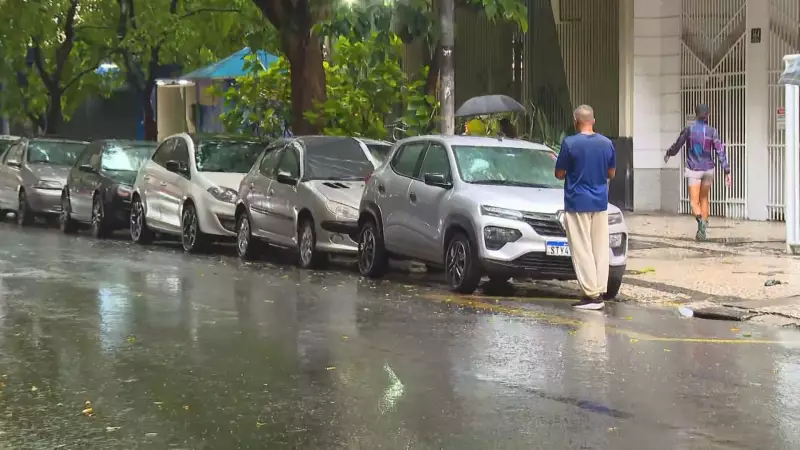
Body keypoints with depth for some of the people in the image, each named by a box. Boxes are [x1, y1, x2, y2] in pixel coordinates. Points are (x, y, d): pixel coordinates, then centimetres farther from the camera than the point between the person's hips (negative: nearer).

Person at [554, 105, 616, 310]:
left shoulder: (570, 143, -11)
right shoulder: (607, 143, 3)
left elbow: (559, 174, -5)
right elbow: (611, 173, 12)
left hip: (577, 203, -5)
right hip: (600, 203, 5)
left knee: (582, 250, -3)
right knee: (600, 248, 9)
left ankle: (591, 295, -6)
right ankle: (599, 292, 9)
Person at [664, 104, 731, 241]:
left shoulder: (688, 130, -7)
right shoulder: (712, 131, -6)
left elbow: (677, 146, 5)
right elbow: (720, 151, -9)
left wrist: (668, 154, 26)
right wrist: (727, 171, -7)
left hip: (693, 170, -2)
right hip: (708, 169, 2)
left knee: (694, 201, -3)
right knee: (704, 199, 17)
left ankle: (700, 219, -32)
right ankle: (703, 231, 19)